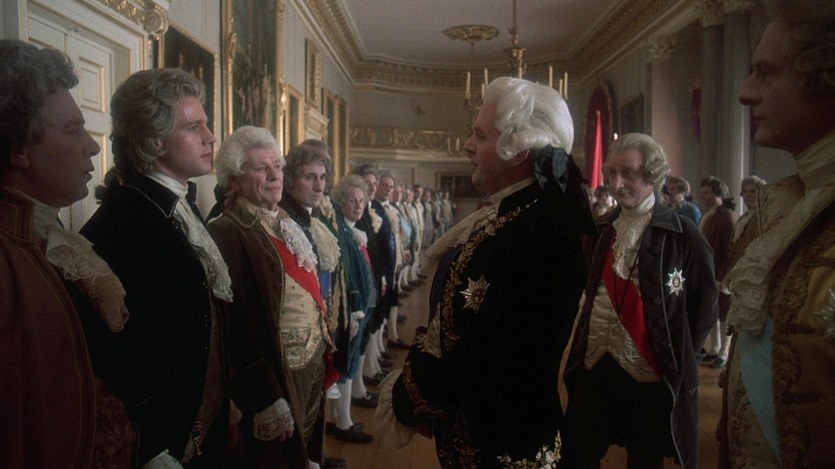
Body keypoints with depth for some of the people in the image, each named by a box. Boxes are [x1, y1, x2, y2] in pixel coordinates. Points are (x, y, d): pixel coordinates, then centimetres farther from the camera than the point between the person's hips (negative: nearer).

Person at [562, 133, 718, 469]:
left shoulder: (683, 234, -8)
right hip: (593, 369, 4)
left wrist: (677, 361, -2)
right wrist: (584, 347, 10)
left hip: (651, 378, -4)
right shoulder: (603, 230, 8)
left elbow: (705, 307, -3)